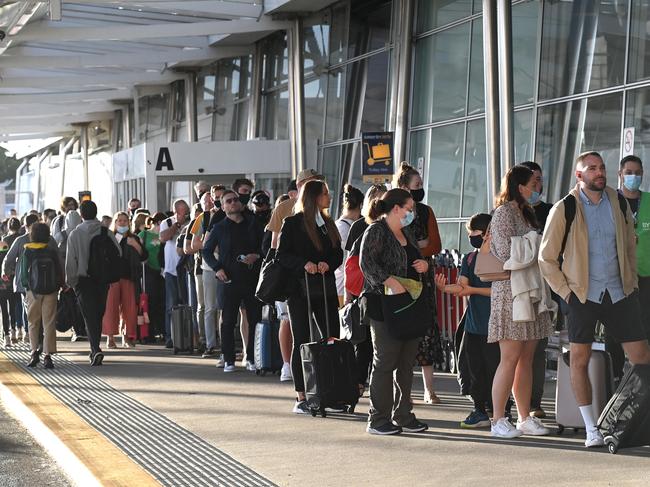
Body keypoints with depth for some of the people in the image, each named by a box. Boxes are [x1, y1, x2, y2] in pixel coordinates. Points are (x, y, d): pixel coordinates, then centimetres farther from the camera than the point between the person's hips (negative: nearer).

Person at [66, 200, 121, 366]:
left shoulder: (75, 234, -6)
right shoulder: (107, 233, -1)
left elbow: (71, 260, -7)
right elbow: (118, 254, -1)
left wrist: (70, 281, 3)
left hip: (83, 279, -3)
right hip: (103, 280, 3)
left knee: (89, 316, -3)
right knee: (99, 314, 16)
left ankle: (95, 350, -20)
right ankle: (95, 350, 25)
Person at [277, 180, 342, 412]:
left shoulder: (328, 223, 15)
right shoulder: (292, 223, -2)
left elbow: (338, 253, 12)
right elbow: (282, 255, -7)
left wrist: (328, 264, -10)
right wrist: (304, 264, -22)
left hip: (325, 287, 5)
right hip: (299, 289, -5)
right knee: (301, 342, 0)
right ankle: (301, 398, 3)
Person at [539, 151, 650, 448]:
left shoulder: (619, 203, 6)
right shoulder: (564, 209, -4)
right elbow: (546, 257, 1)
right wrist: (565, 291, -4)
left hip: (620, 293, 3)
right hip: (583, 295, -2)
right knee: (580, 360, -1)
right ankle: (591, 430, 8)